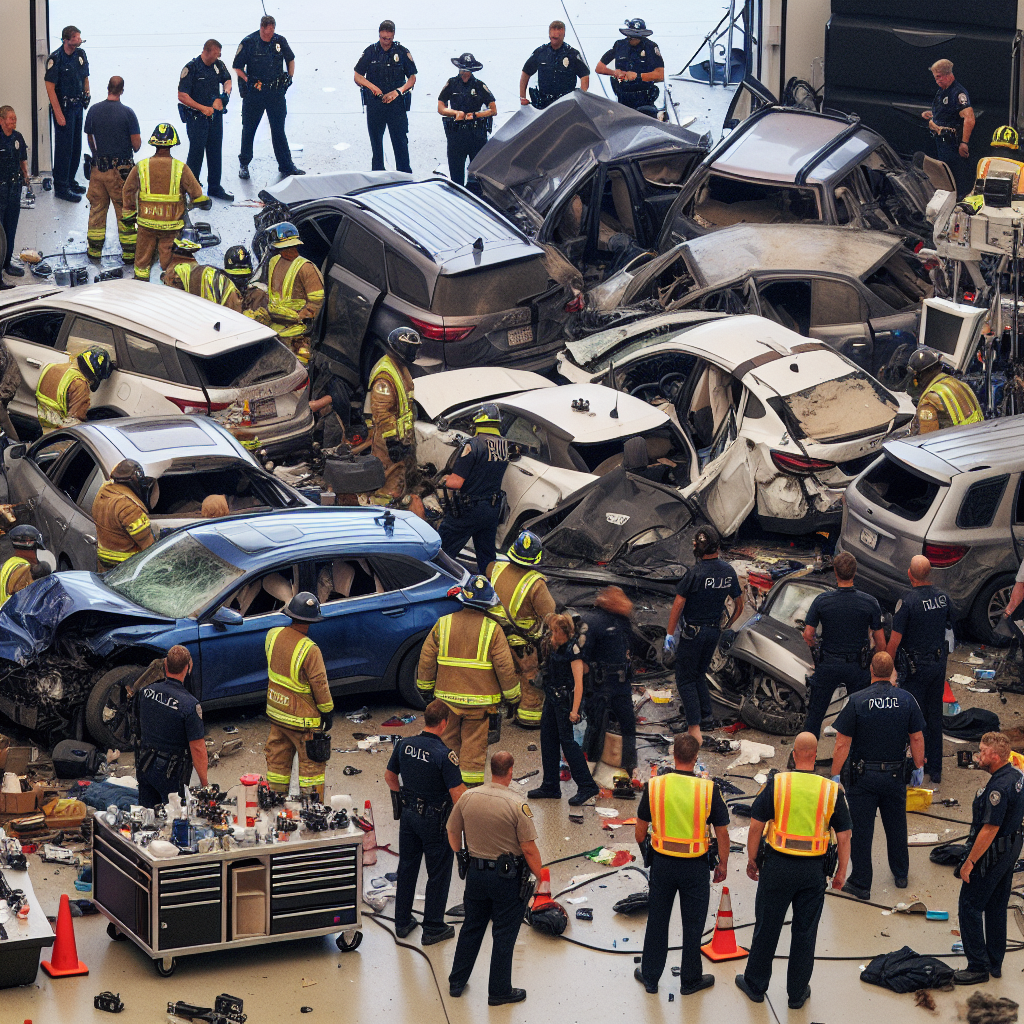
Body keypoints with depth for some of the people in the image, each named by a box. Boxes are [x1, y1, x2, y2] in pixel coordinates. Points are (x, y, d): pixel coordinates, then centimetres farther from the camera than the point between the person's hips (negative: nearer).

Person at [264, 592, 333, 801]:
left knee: (278, 759, 19)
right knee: (312, 762, 8)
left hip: (276, 712, 6)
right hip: (302, 718, -6)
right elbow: (319, 683, -17)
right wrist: (327, 711, -4)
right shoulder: (310, 650, -26)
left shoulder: (273, 635, -8)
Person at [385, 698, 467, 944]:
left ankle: (402, 922, 29)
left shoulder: (404, 744, -6)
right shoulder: (444, 755, -24)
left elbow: (389, 776, 9)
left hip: (409, 813, 6)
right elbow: (457, 794, -23)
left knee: (407, 868, 19)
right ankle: (433, 928, 15)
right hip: (435, 819, -6)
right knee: (438, 873, 8)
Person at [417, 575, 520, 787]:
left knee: (449, 743, 16)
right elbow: (505, 667, -6)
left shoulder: (443, 624, -4)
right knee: (474, 746, 6)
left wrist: (425, 688, 16)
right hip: (479, 701, -2)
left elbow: (426, 660, 2)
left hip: (447, 698, 2)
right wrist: (512, 696, 7)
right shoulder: (492, 630, -9)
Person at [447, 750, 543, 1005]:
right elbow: (529, 849, -18)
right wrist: (539, 876, -3)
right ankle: (499, 991, 18)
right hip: (508, 876, -5)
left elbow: (453, 833, 7)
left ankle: (457, 982, 29)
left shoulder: (467, 798, -6)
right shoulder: (517, 805, -20)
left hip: (476, 872, 5)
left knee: (471, 928, 20)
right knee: (504, 935, 8)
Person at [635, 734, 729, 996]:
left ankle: (650, 976, 26)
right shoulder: (709, 790, -14)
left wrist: (645, 847, 21)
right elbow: (722, 833, -7)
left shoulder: (654, 786, -10)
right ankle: (690, 979, 24)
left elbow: (640, 831, 0)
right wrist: (722, 864, 7)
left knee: (657, 921, 16)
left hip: (662, 863, 2)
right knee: (693, 924, 13)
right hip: (696, 866, -1)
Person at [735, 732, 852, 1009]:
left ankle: (755, 985, 25)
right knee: (805, 931, 12)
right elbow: (844, 836, -1)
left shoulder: (776, 784, -9)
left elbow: (756, 826, -6)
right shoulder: (832, 790, -5)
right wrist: (841, 871, 9)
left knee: (767, 926, 13)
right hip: (814, 870, 1)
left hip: (778, 866, -1)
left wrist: (752, 860, 7)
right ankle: (798, 992, 20)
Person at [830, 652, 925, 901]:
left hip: (863, 775, -3)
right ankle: (900, 874, 35)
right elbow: (917, 738, 1)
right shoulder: (906, 700, -6)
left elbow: (842, 744, -12)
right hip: (895, 775, 3)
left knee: (860, 829, 5)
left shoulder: (857, 701, -14)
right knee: (896, 825, 20)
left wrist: (835, 775, -4)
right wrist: (918, 768, 15)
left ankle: (861, 884, 10)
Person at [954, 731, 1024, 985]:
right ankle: (995, 964, 28)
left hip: (991, 854, -10)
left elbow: (989, 829, -27)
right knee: (996, 907, 19)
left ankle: (978, 967, 4)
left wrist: (969, 862, -20)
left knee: (970, 907, 0)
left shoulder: (999, 788, -28)